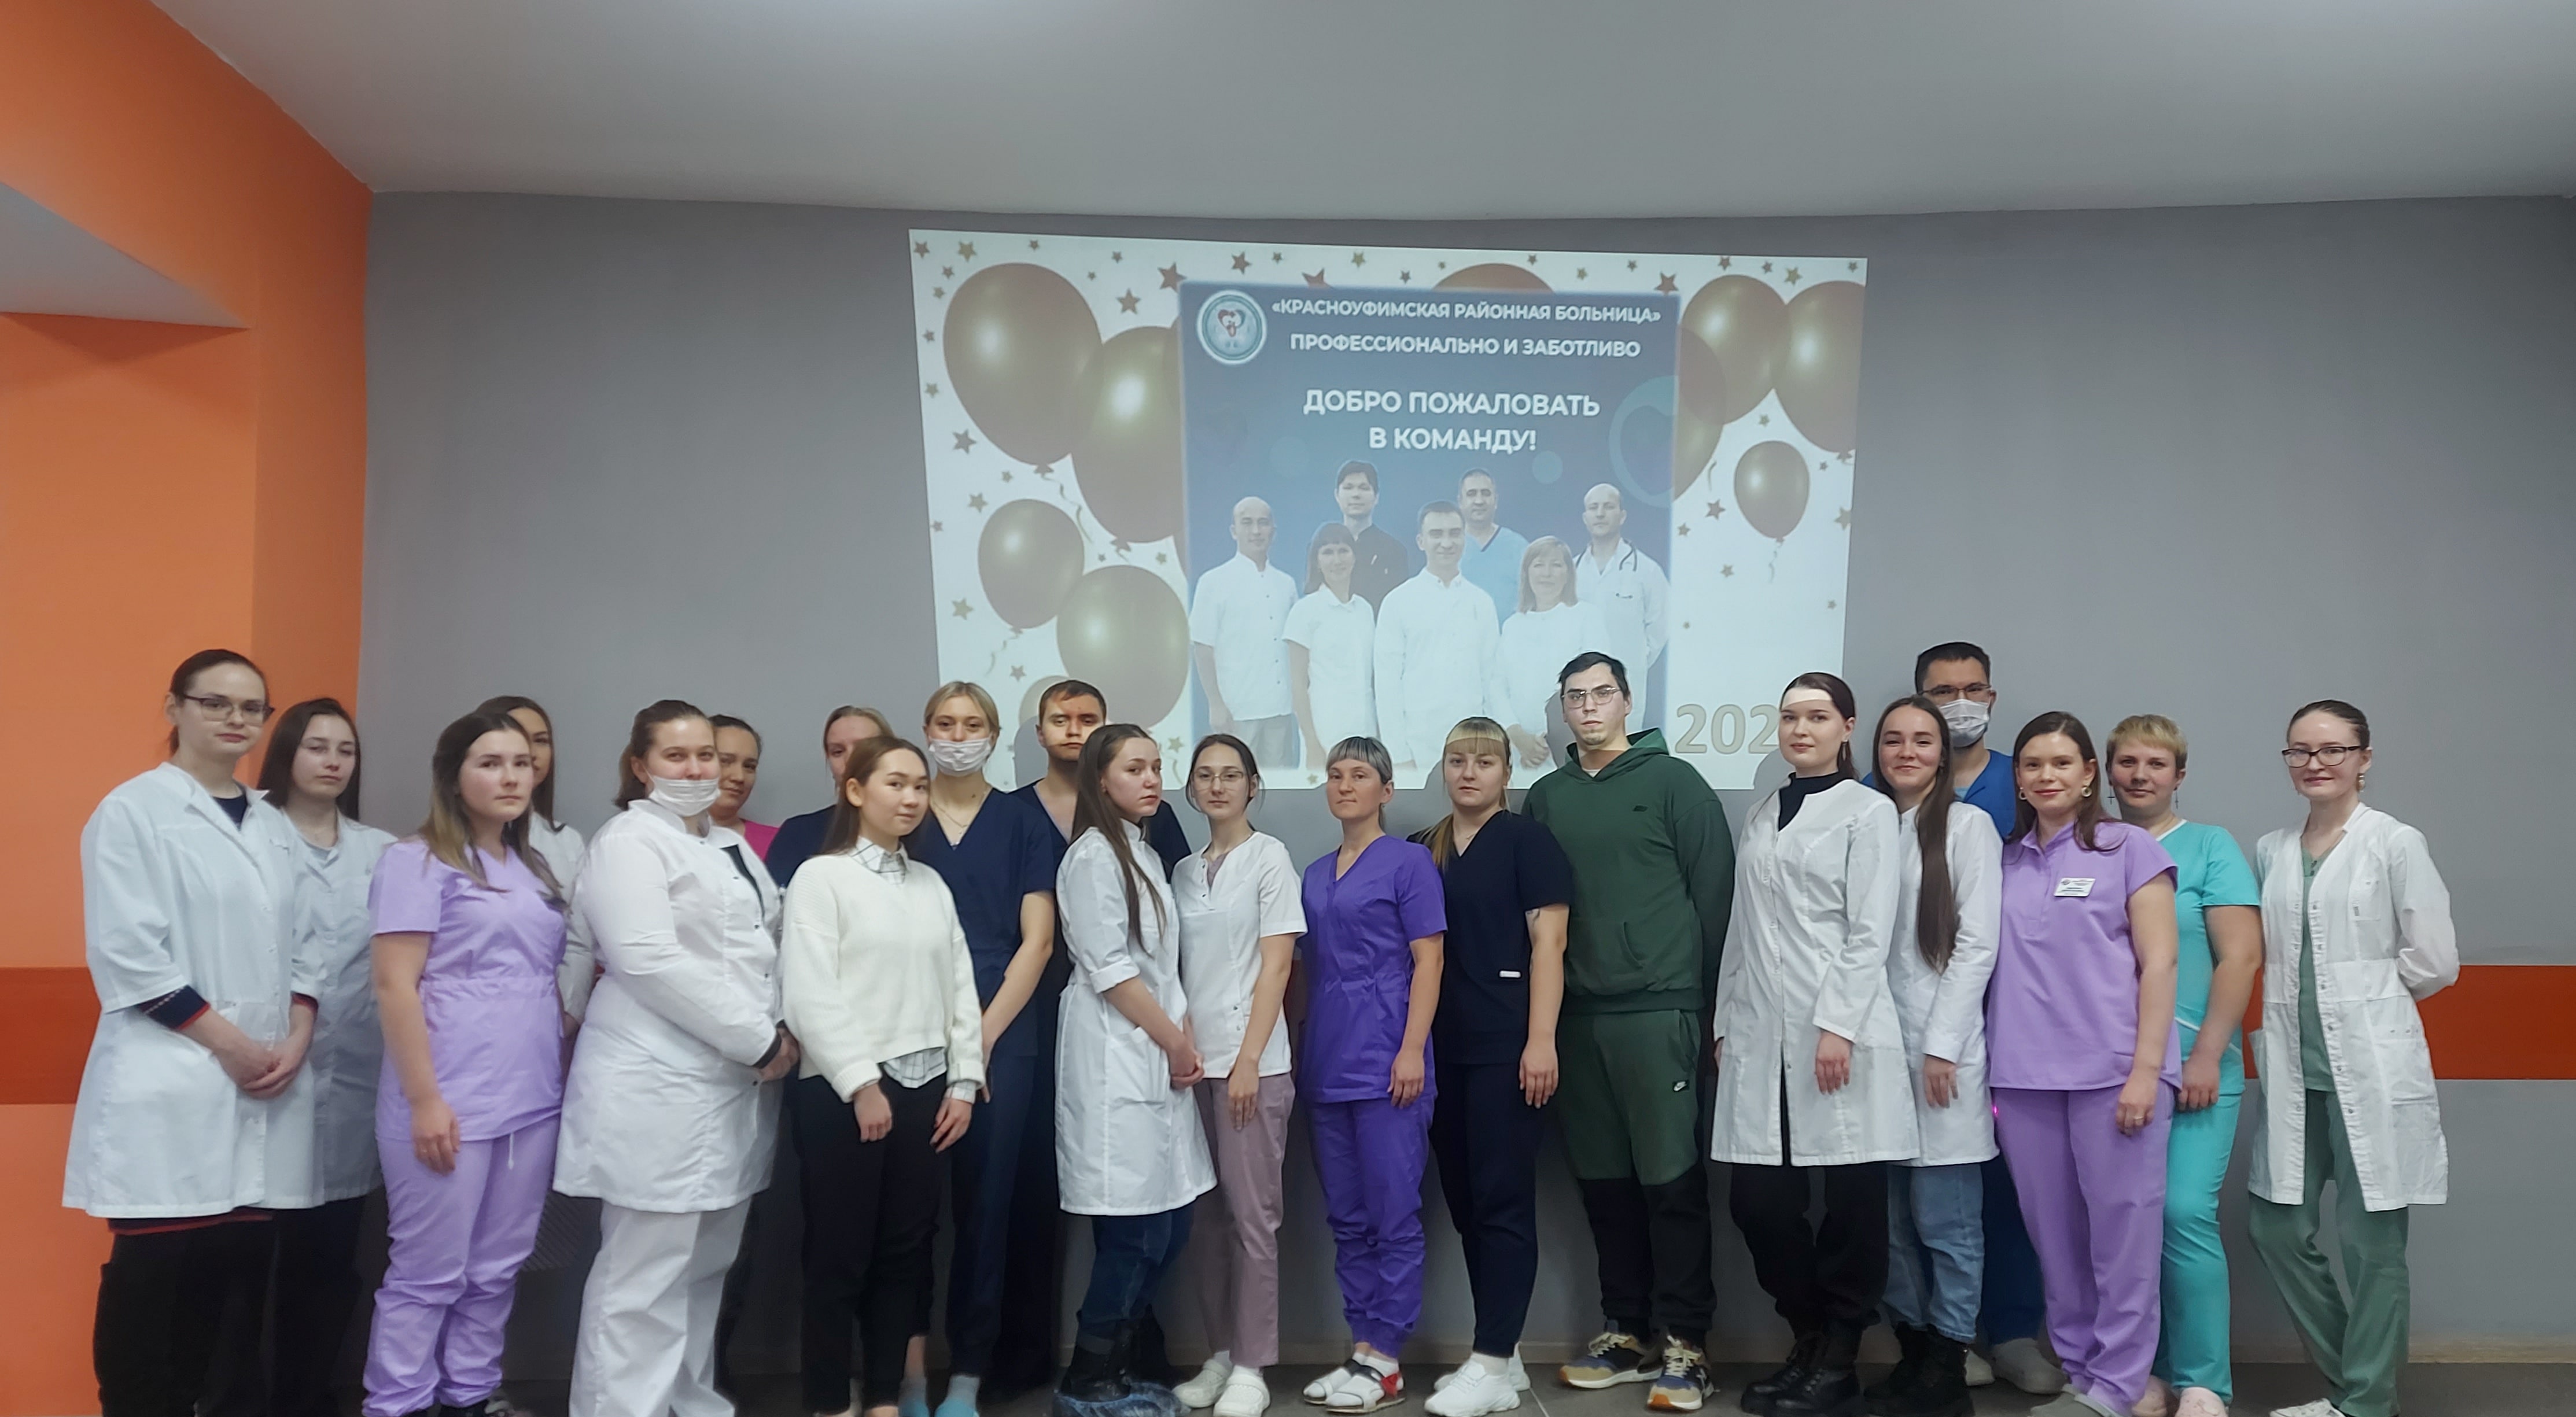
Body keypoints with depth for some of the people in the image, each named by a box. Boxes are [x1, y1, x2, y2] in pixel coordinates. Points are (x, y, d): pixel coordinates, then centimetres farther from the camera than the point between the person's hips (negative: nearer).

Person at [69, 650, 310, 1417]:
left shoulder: (275, 826, 14)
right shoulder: (132, 810, -3)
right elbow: (129, 955, -10)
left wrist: (297, 1040, -2)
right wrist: (231, 1044, -12)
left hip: (264, 1085, 5)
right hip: (169, 1082, -5)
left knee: (233, 1263, 6)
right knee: (151, 1274, -2)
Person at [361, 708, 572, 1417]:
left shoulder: (535, 870, 14)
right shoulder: (418, 859, -5)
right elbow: (395, 986, -12)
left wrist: (563, 1073, 13)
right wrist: (424, 1099, -16)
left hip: (533, 1099, 6)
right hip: (452, 1104, -6)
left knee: (497, 1268, 13)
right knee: (430, 1271, 1)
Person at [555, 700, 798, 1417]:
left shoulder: (733, 846, 18)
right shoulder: (629, 841, -6)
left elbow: (768, 947, 20)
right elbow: (649, 960, -18)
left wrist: (783, 1029, 1)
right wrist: (758, 1039, -15)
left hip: (734, 1084, 8)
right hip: (660, 1086, -8)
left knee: (706, 1265, 14)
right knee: (643, 1278, -5)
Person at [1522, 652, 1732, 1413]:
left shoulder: (1674, 782, 1)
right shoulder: (1546, 797, 12)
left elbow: (1715, 893, -2)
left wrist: (1708, 1002, -5)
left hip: (1660, 1010, -4)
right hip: (1579, 1016, 4)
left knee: (1672, 1180, -1)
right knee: (1604, 1181, 10)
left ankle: (1684, 1342, 9)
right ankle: (1625, 1332, 21)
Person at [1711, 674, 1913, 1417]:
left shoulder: (1868, 812, 0)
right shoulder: (1761, 817, 17)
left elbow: (1870, 932, -8)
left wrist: (1838, 1025, -16)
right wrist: (1724, 1022, 12)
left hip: (1837, 1028, -5)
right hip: (1761, 1032, 5)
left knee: (1851, 1199, 1)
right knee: (1757, 1198, 3)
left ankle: (1839, 1357, 16)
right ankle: (1806, 1339, 22)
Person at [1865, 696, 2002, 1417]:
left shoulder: (1968, 825, -1)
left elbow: (1977, 945, -7)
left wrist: (1941, 1046, -12)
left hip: (1941, 1049, -5)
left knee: (1944, 1219, -1)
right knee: (1894, 1217, 8)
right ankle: (1911, 1356, 18)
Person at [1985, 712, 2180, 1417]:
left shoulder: (2130, 848, 2)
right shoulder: (2004, 861, 12)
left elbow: (2158, 963, -3)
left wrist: (2146, 1069, -10)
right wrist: (1989, 1069, 8)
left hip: (2112, 1070, -4)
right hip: (2024, 1075, 4)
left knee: (2123, 1227, -1)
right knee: (2053, 1231, 8)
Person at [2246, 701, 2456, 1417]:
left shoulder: (2396, 843, -5)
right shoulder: (2270, 852, 10)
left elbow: (2435, 961, -5)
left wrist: (2364, 996, 3)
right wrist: (2323, 995, 6)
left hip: (2372, 1070, -5)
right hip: (2294, 1069, 5)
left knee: (2371, 1243, 2)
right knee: (2276, 1229, 9)